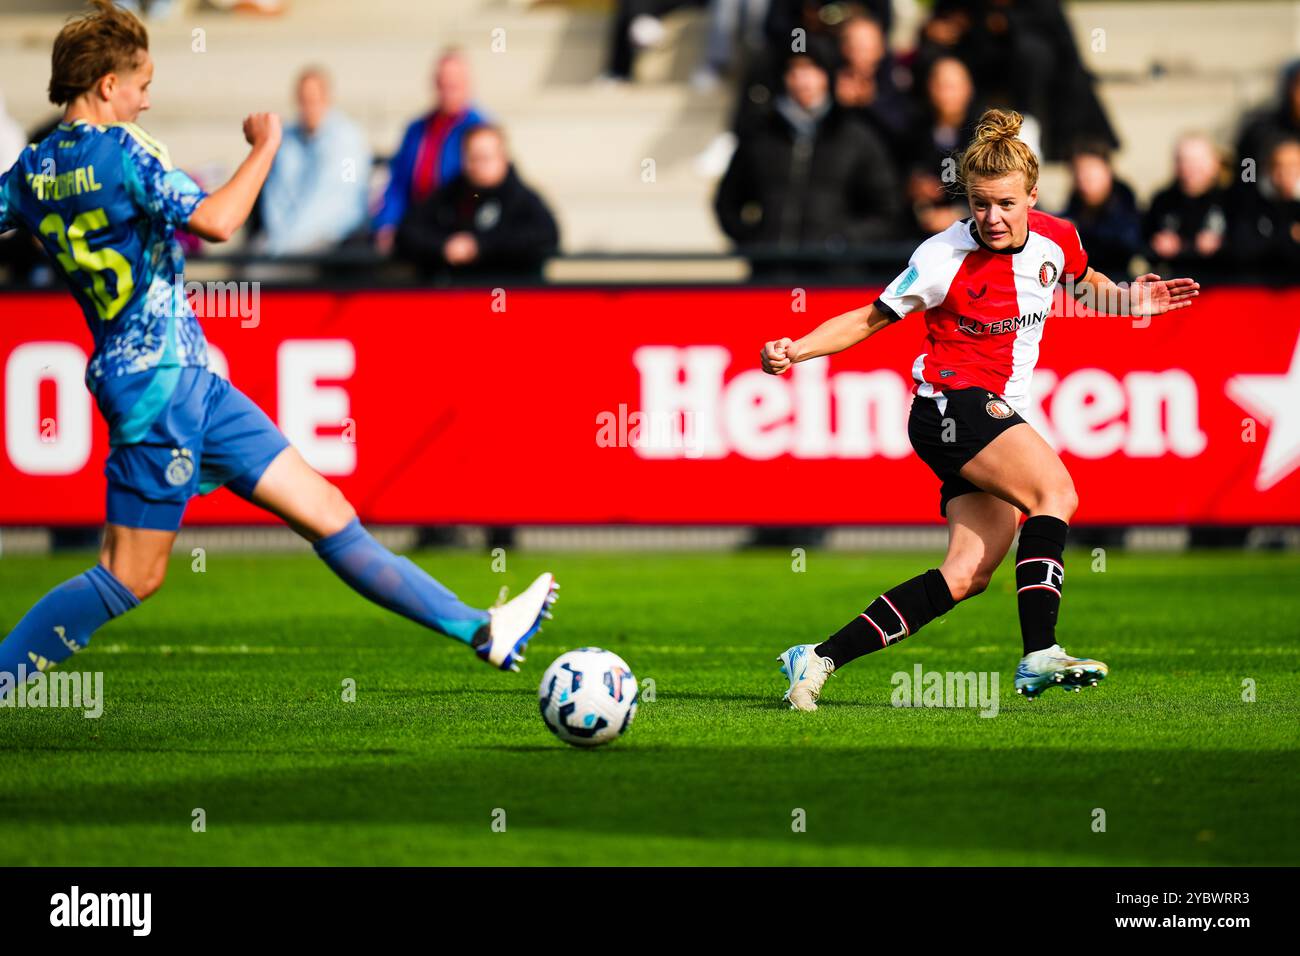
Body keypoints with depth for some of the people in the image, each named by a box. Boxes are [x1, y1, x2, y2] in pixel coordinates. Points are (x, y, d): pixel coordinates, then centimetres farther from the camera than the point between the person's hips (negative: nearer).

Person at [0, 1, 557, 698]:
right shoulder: (118, 150, -16)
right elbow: (214, 222, -24)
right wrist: (265, 146, -12)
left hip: (189, 382, 10)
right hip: (159, 379, -10)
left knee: (324, 509, 8)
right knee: (129, 576, -4)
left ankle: (480, 631, 9)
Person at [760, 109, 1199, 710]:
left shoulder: (1055, 239, 2)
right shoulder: (943, 259, -13)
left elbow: (1083, 282, 26)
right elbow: (871, 320, -2)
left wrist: (1129, 302, 7)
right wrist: (794, 351, -14)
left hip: (999, 419, 6)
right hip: (951, 406, -6)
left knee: (969, 574, -5)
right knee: (1056, 491, -28)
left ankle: (820, 659, -3)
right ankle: (1039, 655, -34)